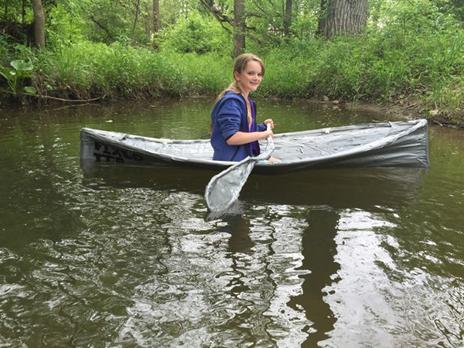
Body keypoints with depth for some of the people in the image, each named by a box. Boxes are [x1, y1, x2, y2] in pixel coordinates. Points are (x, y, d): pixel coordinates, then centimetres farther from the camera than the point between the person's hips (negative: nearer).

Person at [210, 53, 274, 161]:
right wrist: (263, 134, -18)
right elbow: (231, 137, -26)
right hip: (230, 161, -10)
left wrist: (263, 126, 8)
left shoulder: (247, 101, 12)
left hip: (244, 158, 10)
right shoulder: (231, 101, -17)